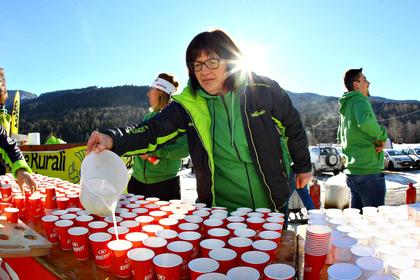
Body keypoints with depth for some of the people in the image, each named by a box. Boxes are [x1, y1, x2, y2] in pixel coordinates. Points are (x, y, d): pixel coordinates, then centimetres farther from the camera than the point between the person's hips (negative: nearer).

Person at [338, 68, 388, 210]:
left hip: (352, 172, 9)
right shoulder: (360, 100, -11)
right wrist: (382, 136, -16)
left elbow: (341, 137, 26)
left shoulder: (345, 106, 17)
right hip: (369, 172, -9)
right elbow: (365, 122, -34)